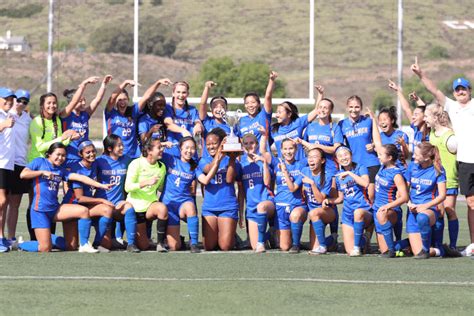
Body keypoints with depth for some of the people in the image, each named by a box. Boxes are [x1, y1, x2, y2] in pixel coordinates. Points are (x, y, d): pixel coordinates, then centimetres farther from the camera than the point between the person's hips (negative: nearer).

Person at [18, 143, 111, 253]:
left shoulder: (61, 170, 13)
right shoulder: (40, 162, 1)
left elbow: (80, 177, 3)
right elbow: (23, 174, -10)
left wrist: (101, 185, -6)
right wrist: (42, 172, -12)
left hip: (55, 209, 6)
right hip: (40, 210, -6)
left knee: (83, 211, -13)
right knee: (45, 248, -12)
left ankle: (84, 245, -2)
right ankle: (22, 244, 17)